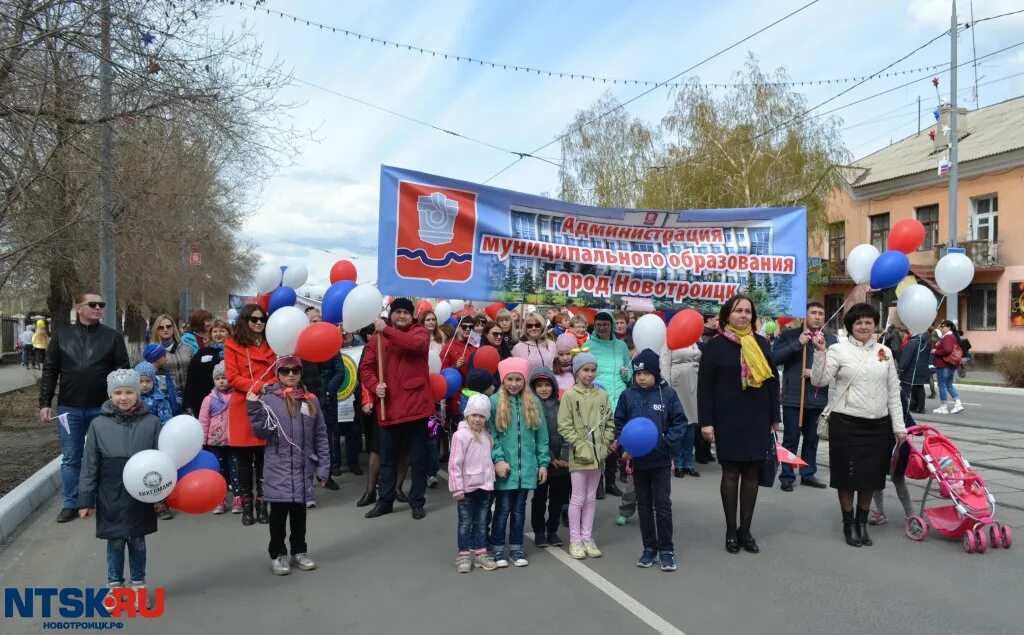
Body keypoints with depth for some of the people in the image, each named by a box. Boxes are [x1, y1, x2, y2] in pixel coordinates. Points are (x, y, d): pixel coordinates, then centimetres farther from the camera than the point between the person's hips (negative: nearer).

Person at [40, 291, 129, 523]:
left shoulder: (113, 337, 0)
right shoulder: (62, 336, 4)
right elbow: (49, 371, 5)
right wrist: (45, 403, 0)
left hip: (103, 408, -1)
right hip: (69, 408, 1)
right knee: (70, 458, 8)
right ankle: (71, 504, 19)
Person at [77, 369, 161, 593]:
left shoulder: (151, 422, -7)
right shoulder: (99, 424, -5)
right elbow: (89, 465, 0)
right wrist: (85, 499, 0)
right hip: (110, 497, 0)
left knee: (137, 541, 12)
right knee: (115, 542, 12)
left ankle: (138, 584, 28)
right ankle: (115, 585, 29)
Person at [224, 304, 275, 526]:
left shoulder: (271, 345, 11)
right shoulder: (233, 345, 1)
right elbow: (233, 378, -6)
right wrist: (258, 386, -17)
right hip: (242, 409, -2)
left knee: (264, 459, 6)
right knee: (243, 460, 5)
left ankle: (262, 504, 15)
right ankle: (246, 505, 15)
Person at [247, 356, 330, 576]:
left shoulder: (311, 400, 3)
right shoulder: (268, 399, -4)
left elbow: (320, 436, 6)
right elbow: (262, 433, -7)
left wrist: (323, 466, 4)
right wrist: (254, 410, -19)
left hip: (303, 468, 3)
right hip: (278, 469, -2)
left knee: (299, 510, 14)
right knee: (279, 512, 5)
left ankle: (299, 551, 30)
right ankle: (277, 554, 22)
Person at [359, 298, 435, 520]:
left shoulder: (420, 333, 1)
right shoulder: (377, 338, 9)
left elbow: (416, 344, -23)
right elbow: (366, 367, 6)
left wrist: (387, 330, -21)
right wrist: (375, 386, -13)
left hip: (415, 405, -2)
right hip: (388, 407, 3)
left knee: (418, 457, 6)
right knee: (387, 457, 13)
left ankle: (417, 502, 19)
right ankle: (385, 501, 26)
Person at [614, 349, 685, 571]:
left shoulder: (668, 393, -7)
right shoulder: (628, 395, -1)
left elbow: (680, 422, -4)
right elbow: (619, 423, 3)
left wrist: (667, 441, -18)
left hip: (661, 460, -2)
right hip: (637, 459, 3)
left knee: (663, 504, 0)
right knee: (644, 505, 13)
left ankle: (666, 550, 12)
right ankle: (649, 547, 25)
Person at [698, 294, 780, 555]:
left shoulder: (761, 343, 6)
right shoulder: (715, 345, -5)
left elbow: (772, 381, 9)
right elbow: (704, 386, -5)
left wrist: (774, 417, 5)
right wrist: (706, 421, -10)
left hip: (758, 418, 3)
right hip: (727, 419, -3)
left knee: (751, 473, 7)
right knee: (730, 473, 4)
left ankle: (745, 530, 18)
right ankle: (731, 530, 15)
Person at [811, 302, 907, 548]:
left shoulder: (884, 352, 9)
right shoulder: (838, 350, -4)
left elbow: (893, 392, 11)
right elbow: (819, 381, -14)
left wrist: (899, 426, 7)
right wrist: (820, 352, -25)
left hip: (879, 425, 4)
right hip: (846, 424, -4)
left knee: (871, 476, 11)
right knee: (848, 476, 5)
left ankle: (862, 523, 28)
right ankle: (849, 524, 21)